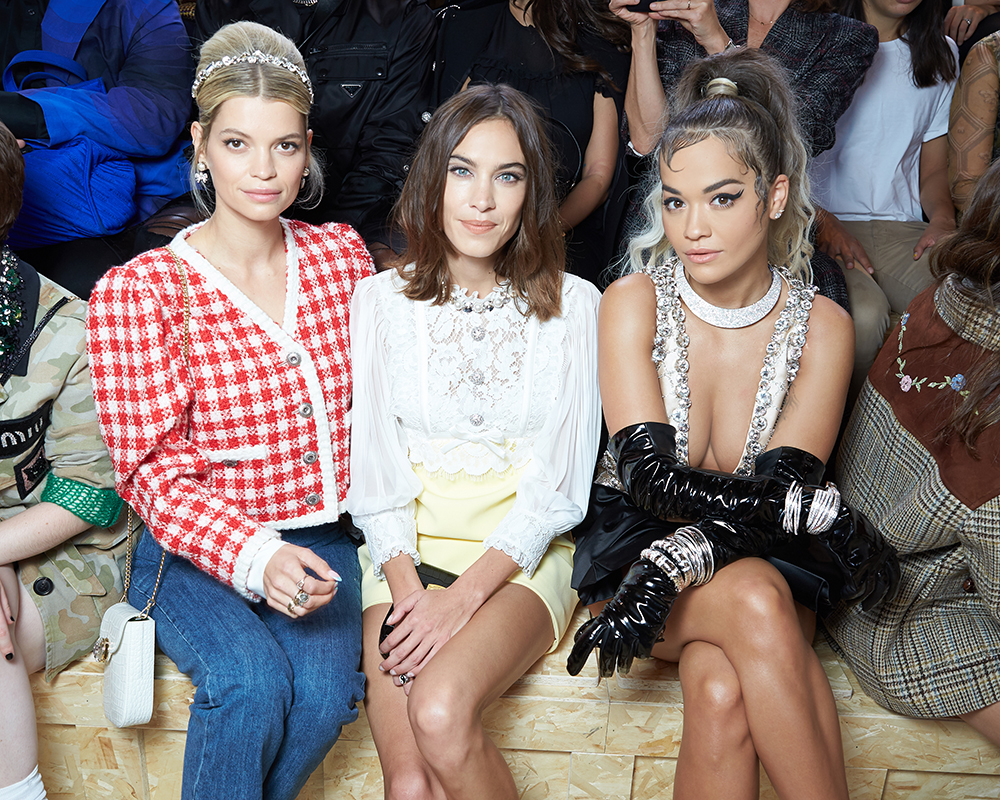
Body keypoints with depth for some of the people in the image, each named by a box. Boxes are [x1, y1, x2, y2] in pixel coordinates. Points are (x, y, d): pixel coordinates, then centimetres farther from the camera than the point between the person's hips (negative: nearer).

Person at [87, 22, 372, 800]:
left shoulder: (342, 253, 5)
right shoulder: (135, 292, -8)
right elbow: (156, 467, -11)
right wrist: (254, 558, -26)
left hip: (320, 536, 3)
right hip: (196, 552, -3)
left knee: (326, 690, -23)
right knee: (253, 685, -28)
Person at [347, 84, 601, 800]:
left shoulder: (571, 305, 1)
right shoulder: (382, 299, 4)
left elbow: (559, 485, -4)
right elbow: (373, 468, 2)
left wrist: (464, 597, -15)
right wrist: (407, 587, -14)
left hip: (520, 556, -1)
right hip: (405, 553, 1)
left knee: (441, 713, -29)